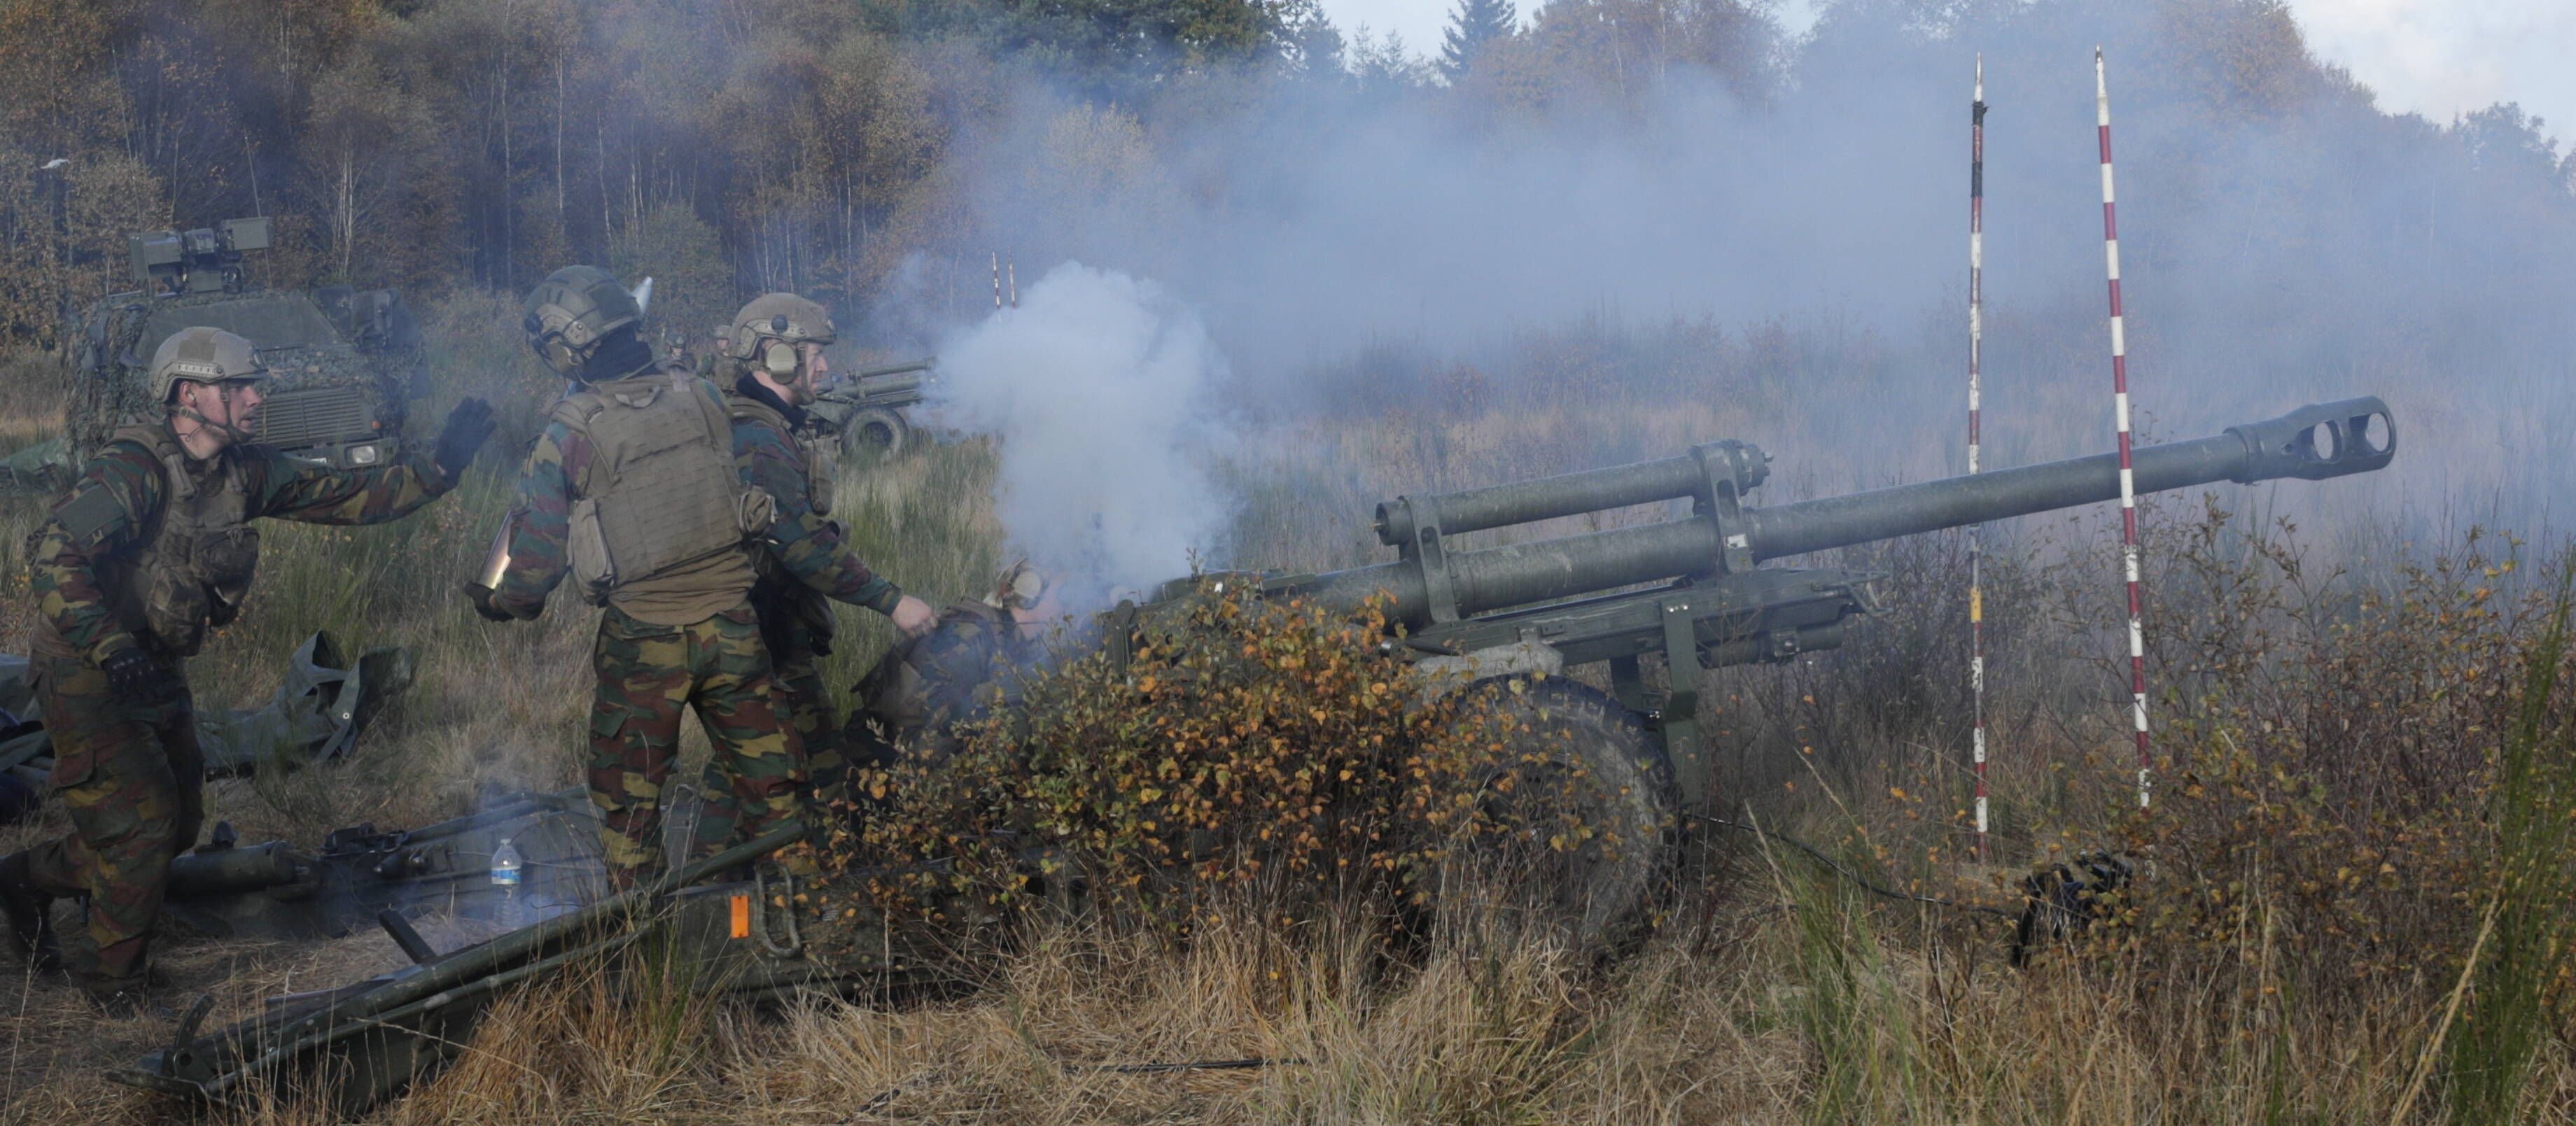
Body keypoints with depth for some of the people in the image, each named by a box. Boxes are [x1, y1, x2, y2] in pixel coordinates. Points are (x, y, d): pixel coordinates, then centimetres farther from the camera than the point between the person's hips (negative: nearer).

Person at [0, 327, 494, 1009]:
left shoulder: (246, 473, -1)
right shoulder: (135, 470, -25)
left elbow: (352, 497, 1)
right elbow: (56, 556, -34)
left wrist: (440, 465, -12)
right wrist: (112, 649, -42)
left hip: (157, 671, 8)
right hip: (88, 673, -8)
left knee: (177, 825, 14)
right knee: (144, 825, -7)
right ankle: (112, 981, 13)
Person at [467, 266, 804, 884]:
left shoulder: (570, 432, -11)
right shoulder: (700, 394, -1)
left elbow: (539, 541, -3)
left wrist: (505, 601, 15)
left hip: (643, 637, -3)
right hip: (731, 619, 3)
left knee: (628, 792, 13)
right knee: (765, 775, 14)